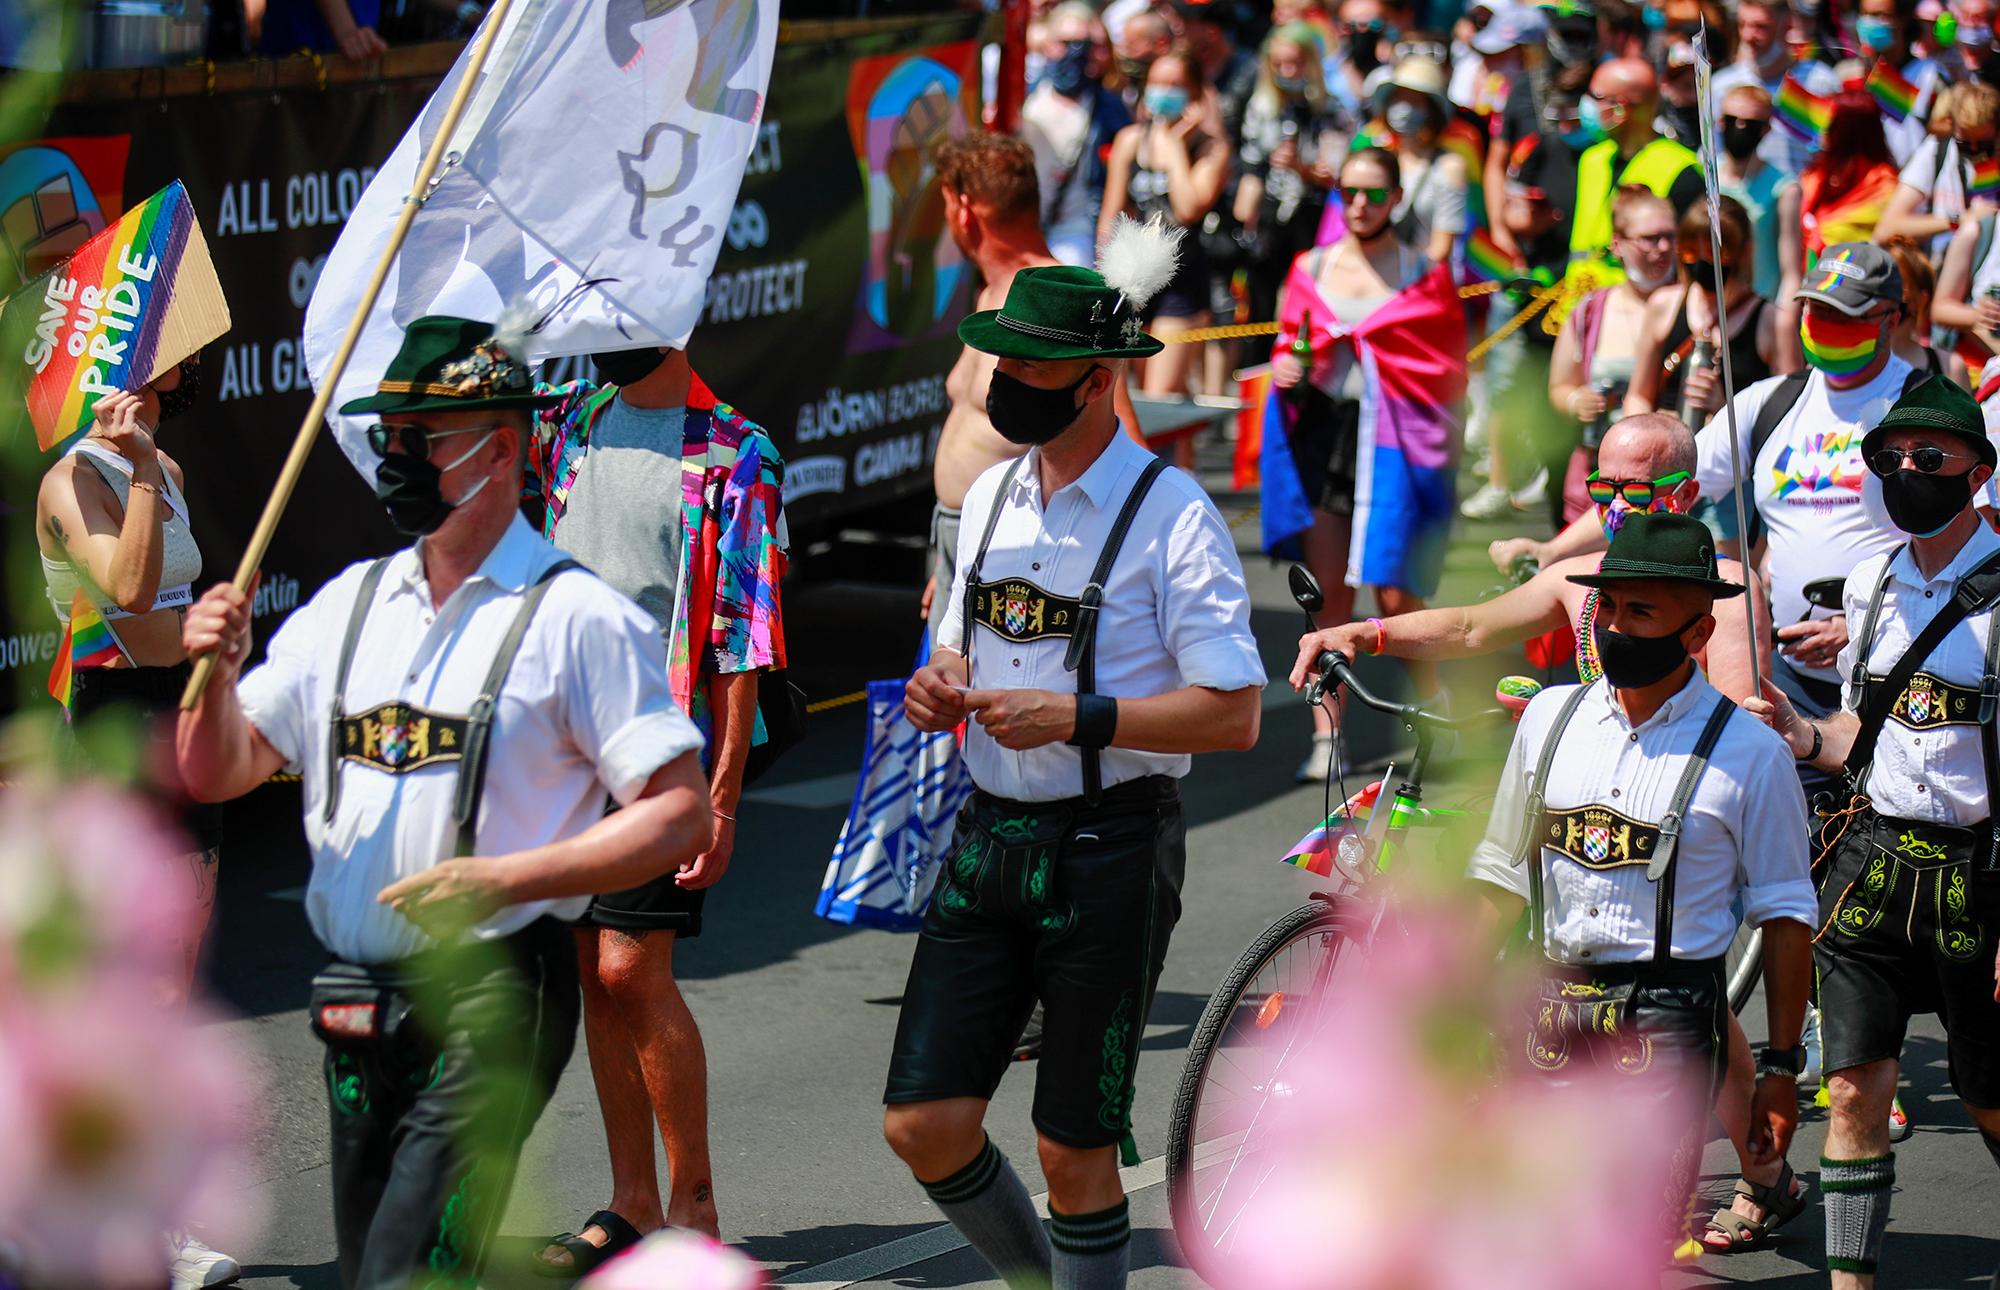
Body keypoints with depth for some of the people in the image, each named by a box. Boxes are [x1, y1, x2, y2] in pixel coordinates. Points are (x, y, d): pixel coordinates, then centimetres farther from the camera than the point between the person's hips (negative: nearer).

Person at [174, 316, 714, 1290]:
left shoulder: (577, 618, -6)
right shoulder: (347, 606, 13)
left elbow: (683, 815, -10)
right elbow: (218, 772, 15)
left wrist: (504, 878, -20)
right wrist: (217, 673, -6)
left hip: (489, 1000, -7)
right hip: (356, 1007, 7)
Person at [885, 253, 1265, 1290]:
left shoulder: (1169, 514, -10)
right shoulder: (991, 496, 12)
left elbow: (1234, 715, -13)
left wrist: (1072, 717, -21)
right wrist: (940, 688, 1)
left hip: (1108, 847, -6)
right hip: (988, 841, 6)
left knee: (1073, 1153, 0)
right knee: (923, 1125, 1)